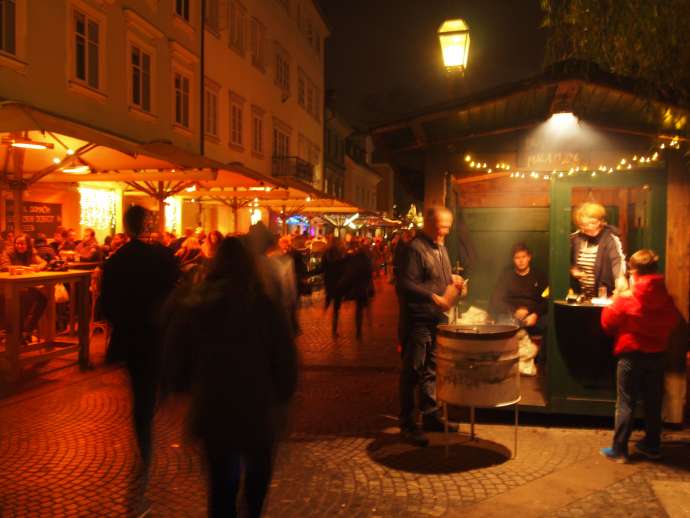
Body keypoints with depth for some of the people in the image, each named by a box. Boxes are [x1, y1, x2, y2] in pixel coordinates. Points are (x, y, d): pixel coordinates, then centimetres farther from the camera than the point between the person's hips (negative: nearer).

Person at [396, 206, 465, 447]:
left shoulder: (440, 248, 16)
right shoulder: (415, 249, -14)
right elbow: (406, 285, -22)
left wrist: (452, 279, 7)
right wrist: (434, 297, -28)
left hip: (438, 319, 9)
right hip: (418, 320, -9)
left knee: (432, 370, 16)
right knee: (413, 371, -2)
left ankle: (430, 415, 28)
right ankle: (407, 423, 7)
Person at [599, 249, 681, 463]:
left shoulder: (626, 298, -16)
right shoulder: (665, 298, -3)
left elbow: (607, 322, -7)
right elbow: (674, 322, 11)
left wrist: (614, 301, 8)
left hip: (631, 355, -4)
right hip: (656, 355, 4)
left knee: (626, 404, 3)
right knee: (653, 402, 15)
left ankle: (619, 450, 7)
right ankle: (651, 446, 26)